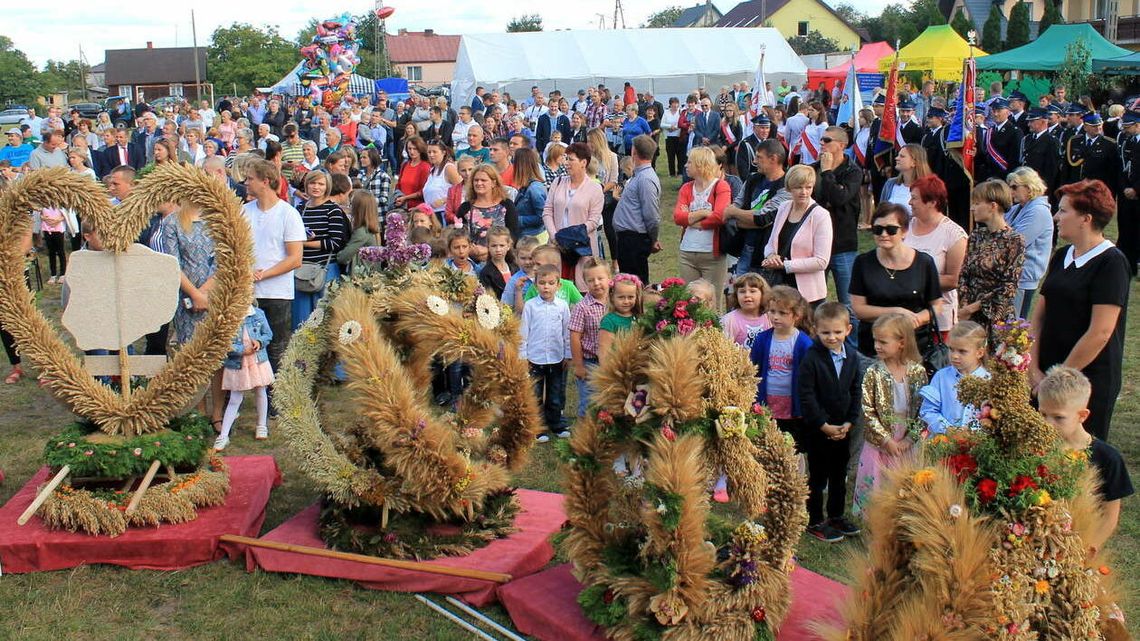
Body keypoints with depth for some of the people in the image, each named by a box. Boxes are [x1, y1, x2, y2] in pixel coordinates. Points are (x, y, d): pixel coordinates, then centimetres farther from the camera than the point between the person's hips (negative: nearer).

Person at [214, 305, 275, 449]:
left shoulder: (259, 314, -6)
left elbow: (268, 334, 5)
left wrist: (259, 342, -15)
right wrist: (242, 350, -19)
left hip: (258, 361, 2)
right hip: (237, 364, -2)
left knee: (261, 393, 18)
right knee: (234, 400, 2)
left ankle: (262, 425, 38)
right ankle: (223, 436, 10)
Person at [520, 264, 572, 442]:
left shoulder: (562, 306, -1)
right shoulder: (530, 306, -6)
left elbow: (567, 332, 6)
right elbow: (523, 332, -2)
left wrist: (567, 354, 6)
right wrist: (522, 356, -4)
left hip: (557, 358, 2)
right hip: (535, 358, -2)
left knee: (556, 395, 13)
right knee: (535, 396, 6)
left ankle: (555, 425, 27)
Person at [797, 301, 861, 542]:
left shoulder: (852, 359, 3)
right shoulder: (811, 359, -15)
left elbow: (856, 393, 7)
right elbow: (805, 395, -17)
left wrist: (850, 422, -4)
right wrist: (824, 425, -18)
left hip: (843, 429, 6)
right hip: (817, 430, -5)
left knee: (840, 475, 17)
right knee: (817, 476, 4)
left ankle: (837, 516, 32)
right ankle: (815, 522, 15)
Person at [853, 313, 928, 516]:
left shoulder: (918, 371, -3)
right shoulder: (873, 373, -7)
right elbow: (868, 412, -8)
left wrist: (909, 439, -8)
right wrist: (887, 440, -12)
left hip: (907, 445, 1)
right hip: (878, 445, -1)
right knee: (872, 487, 2)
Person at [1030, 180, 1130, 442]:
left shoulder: (1111, 263, -12)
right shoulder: (1061, 256, 11)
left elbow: (1100, 333, -18)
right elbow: (1039, 314, 9)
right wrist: (1034, 369, -1)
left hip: (1089, 380, -6)